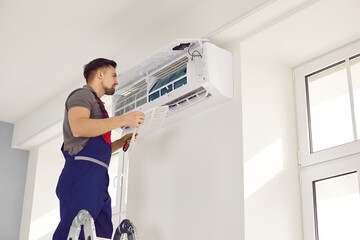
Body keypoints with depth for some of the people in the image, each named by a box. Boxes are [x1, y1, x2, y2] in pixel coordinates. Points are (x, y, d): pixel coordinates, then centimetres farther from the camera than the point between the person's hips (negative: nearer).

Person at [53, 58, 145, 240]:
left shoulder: (95, 103, 32)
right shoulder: (82, 95, 4)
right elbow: (78, 128, -19)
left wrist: (121, 142, 20)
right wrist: (123, 120, -17)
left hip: (97, 179, 9)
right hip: (82, 172, -9)